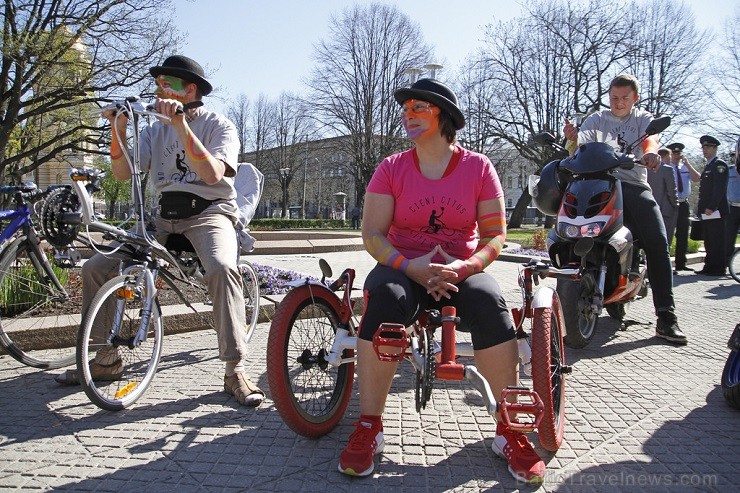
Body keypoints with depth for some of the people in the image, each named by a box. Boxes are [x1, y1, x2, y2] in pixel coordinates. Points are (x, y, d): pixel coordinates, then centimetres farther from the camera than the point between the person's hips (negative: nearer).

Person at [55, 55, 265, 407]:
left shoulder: (219, 126, 0)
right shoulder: (157, 130, 15)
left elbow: (212, 174, -20)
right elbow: (123, 173, 3)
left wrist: (181, 126, -25)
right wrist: (118, 129, -10)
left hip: (208, 211, -5)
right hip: (164, 216, 6)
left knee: (222, 268, -37)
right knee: (95, 268, -7)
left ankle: (235, 370, -28)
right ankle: (106, 360, 9)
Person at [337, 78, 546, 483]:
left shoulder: (478, 167, 2)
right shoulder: (391, 168, 2)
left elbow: (495, 234, -1)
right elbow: (372, 233, -5)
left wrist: (465, 266, -21)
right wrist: (410, 266, -23)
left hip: (461, 270, 0)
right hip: (402, 267, 0)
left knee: (489, 302, -32)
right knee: (386, 298, -34)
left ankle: (510, 429, -17)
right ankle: (368, 429, -25)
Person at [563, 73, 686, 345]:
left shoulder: (643, 118, 17)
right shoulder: (598, 118, 18)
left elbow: (651, 137, -7)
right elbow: (582, 139, -2)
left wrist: (651, 151, -32)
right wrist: (572, 136, -27)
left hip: (634, 183, 1)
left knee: (657, 242, -16)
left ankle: (666, 316, -15)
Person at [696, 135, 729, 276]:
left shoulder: (719, 165, -7)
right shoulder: (708, 166, 21)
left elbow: (719, 188, -16)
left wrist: (711, 207, -20)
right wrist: (701, 208, 16)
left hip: (715, 211, -9)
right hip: (706, 211, 9)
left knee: (716, 241, -6)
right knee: (708, 241, 10)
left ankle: (718, 268, -1)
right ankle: (709, 267, 15)